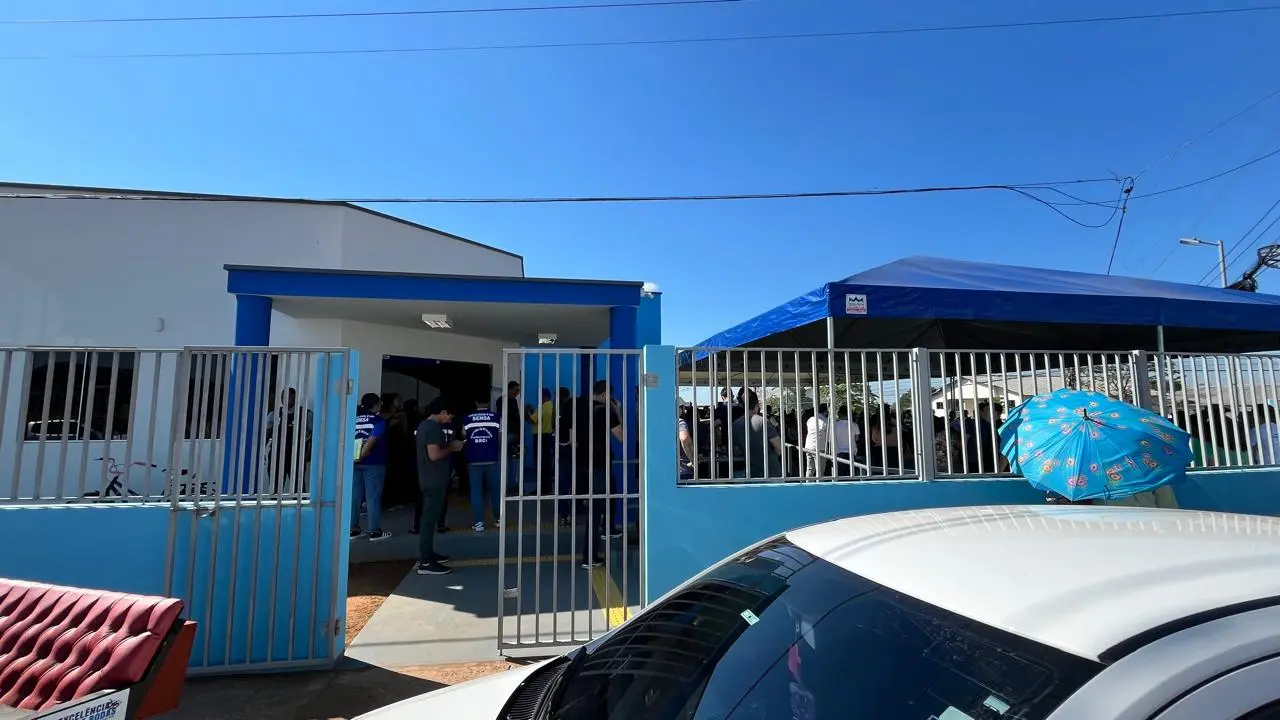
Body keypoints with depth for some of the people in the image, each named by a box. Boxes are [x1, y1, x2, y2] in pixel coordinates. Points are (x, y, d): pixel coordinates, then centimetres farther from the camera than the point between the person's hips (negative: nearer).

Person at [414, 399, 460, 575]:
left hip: (429, 479, 10)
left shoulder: (424, 424, 12)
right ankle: (425, 563, -1)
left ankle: (427, 554, 28)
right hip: (434, 480, -10)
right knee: (430, 518, -6)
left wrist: (448, 445, 12)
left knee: (429, 516, 17)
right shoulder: (433, 427, -19)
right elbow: (434, 455, -26)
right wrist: (452, 447, -13)